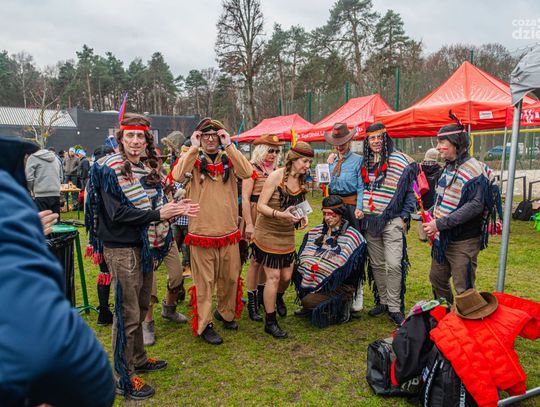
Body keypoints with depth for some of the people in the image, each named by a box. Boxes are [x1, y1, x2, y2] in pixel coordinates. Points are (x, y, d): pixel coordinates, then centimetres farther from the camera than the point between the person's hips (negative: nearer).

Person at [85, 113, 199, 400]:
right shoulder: (109, 169, -12)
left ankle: (138, 359, 36)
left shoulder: (146, 169, 11)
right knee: (128, 314, 0)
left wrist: (174, 209, -2)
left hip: (144, 246, 8)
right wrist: (157, 214, -24)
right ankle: (123, 378, 16)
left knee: (141, 307, 18)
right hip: (122, 249, -8)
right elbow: (117, 213, -20)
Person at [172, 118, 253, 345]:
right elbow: (178, 176, -21)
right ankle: (203, 325, 18)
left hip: (229, 232, 3)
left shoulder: (229, 160, 6)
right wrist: (194, 148, -17)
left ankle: (226, 313, 38)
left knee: (231, 277, 16)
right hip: (201, 232, -3)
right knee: (204, 281, 4)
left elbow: (247, 172, -15)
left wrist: (229, 146, -14)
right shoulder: (193, 160, 1)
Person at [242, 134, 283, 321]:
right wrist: (249, 224, -18)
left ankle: (261, 294, 29)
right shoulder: (252, 169, -9)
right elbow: (245, 198, -13)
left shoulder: (274, 170, 13)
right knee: (256, 258, -2)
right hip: (257, 217, -7)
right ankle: (252, 302, 8)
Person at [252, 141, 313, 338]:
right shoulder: (276, 176, -15)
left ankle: (278, 297, 46)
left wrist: (302, 216, -3)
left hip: (287, 234, 6)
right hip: (268, 233, -6)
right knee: (273, 276, -4)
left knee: (287, 276, 10)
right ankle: (270, 322, 11)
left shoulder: (302, 181, 5)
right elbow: (261, 206, -16)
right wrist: (281, 215, -31)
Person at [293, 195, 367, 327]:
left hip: (339, 286, -6)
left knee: (309, 301, -27)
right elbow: (303, 257, 6)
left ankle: (342, 305, 2)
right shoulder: (317, 231, 10)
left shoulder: (353, 237, -8)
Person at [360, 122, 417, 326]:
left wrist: (404, 217, -7)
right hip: (369, 221, 5)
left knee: (393, 265, -10)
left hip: (392, 220, -5)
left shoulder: (401, 161, -4)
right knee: (376, 264, 11)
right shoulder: (365, 163, 12)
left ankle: (395, 308, 3)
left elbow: (411, 191, -2)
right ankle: (382, 301, 25)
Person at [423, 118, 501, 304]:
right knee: (436, 278, 21)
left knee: (463, 289, 1)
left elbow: (475, 205, -25)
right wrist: (431, 215, 6)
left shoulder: (474, 170, -17)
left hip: (463, 242, -9)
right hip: (442, 239, 9)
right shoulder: (448, 167, 10)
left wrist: (440, 223, -26)